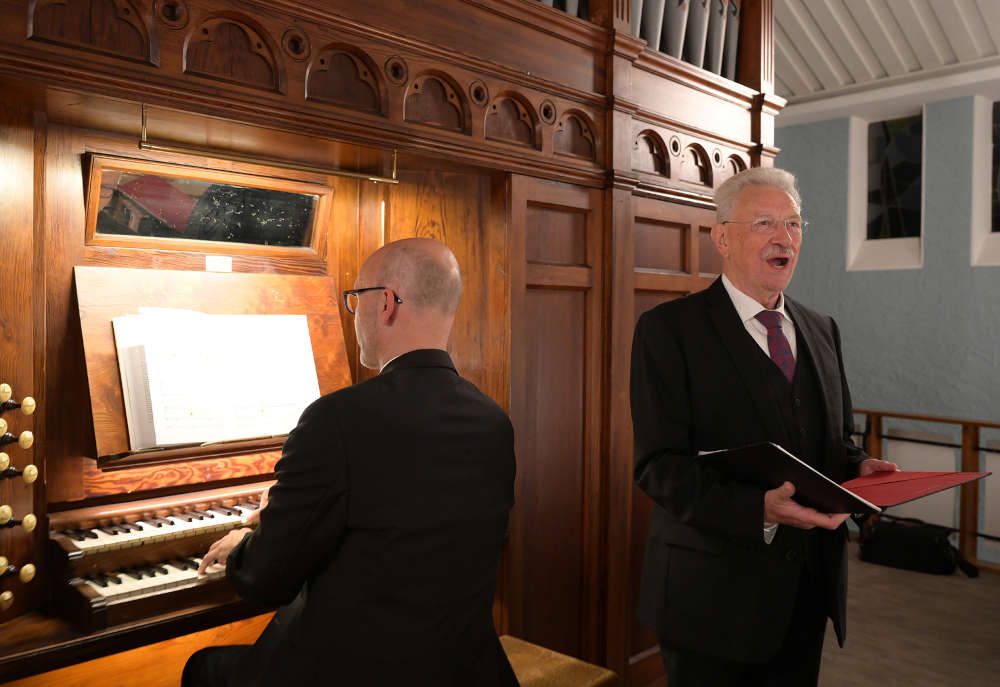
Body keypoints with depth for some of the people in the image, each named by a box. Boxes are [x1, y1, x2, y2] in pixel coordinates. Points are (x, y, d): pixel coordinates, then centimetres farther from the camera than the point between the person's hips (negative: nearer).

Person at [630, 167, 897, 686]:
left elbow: (837, 437, 17)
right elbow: (659, 464, -18)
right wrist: (757, 507, -31)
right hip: (714, 592, -6)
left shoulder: (821, 330, 10)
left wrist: (858, 468, -5)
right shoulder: (668, 329, -12)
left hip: (808, 587, 6)